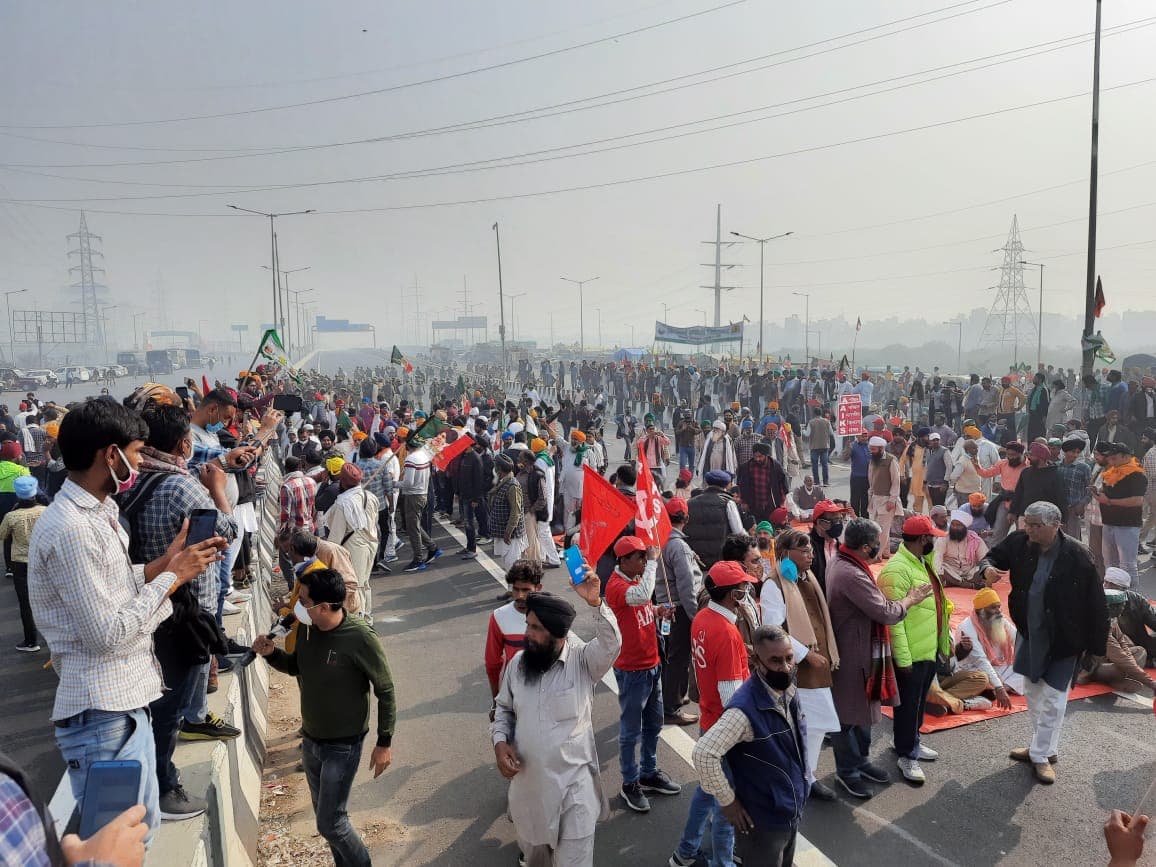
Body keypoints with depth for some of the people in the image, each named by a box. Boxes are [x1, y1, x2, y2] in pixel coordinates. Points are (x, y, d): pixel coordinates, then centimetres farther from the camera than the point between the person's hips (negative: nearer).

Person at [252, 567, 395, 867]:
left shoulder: (360, 638, -27)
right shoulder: (308, 629, -8)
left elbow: (385, 692, -17)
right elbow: (295, 666, 13)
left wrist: (384, 742, -13)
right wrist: (271, 653, -8)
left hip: (343, 746, -7)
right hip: (310, 740, 7)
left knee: (330, 823, 0)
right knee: (324, 814, 19)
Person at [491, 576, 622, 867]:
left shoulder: (583, 660, -15)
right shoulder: (517, 663, -3)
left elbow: (611, 644, -35)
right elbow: (504, 708, 11)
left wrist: (595, 603, -49)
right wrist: (500, 741, -7)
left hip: (575, 783, -4)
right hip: (528, 781, 4)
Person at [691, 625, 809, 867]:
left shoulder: (789, 689, -5)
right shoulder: (746, 709, -31)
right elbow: (703, 754, -33)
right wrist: (727, 801, -22)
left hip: (792, 811, 8)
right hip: (762, 820, -8)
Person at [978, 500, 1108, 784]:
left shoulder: (1077, 557, -23)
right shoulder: (1019, 543, -13)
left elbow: (1096, 603, -17)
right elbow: (994, 556, 5)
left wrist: (1097, 646, -12)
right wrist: (988, 568, -21)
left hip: (1063, 639, -5)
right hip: (1030, 633, 5)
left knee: (1052, 697, 1)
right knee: (1032, 692, 17)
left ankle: (1041, 755, 16)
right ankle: (1045, 746, 35)